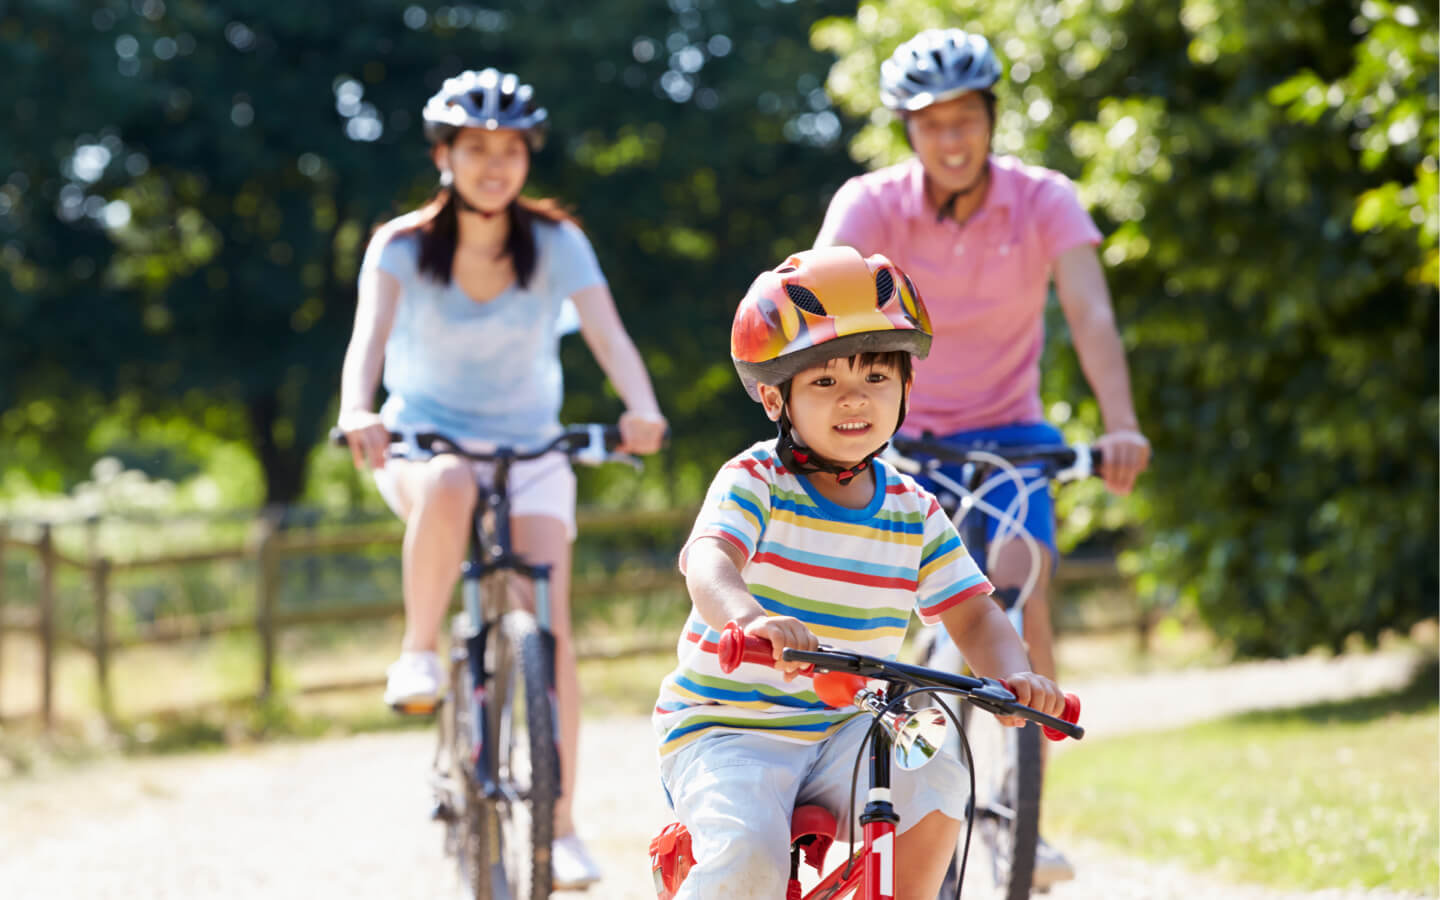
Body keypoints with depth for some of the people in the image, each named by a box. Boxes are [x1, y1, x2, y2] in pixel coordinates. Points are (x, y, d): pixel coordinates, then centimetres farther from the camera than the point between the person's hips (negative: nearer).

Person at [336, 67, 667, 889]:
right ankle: (419, 654, -20)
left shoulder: (555, 241, -8)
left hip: (530, 450, 1)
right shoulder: (404, 246, -9)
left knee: (549, 628, -15)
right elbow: (370, 335, -25)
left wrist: (643, 410, -42)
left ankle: (561, 828, -8)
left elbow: (608, 333, -21)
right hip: (426, 440, -1)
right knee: (450, 488, -39)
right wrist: (358, 412, -47)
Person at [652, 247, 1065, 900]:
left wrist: (1014, 675, -22)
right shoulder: (754, 481, -11)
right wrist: (747, 617, -55)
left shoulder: (915, 514, 4)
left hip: (843, 730, 5)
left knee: (935, 784, -22)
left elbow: (972, 615, 2)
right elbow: (710, 560, -30)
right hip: (725, 726, -4)